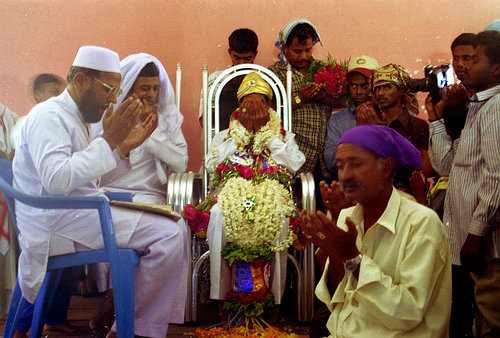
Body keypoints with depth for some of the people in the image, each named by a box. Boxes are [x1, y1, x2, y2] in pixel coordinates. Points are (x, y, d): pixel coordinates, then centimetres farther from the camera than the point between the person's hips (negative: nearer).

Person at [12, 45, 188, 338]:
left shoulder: (77, 119, 21)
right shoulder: (48, 116, -10)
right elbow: (57, 180, -25)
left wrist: (124, 148, 8)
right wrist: (108, 140, -20)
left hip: (80, 212, 10)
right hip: (57, 221, -10)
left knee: (176, 228, 5)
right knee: (168, 235, -21)